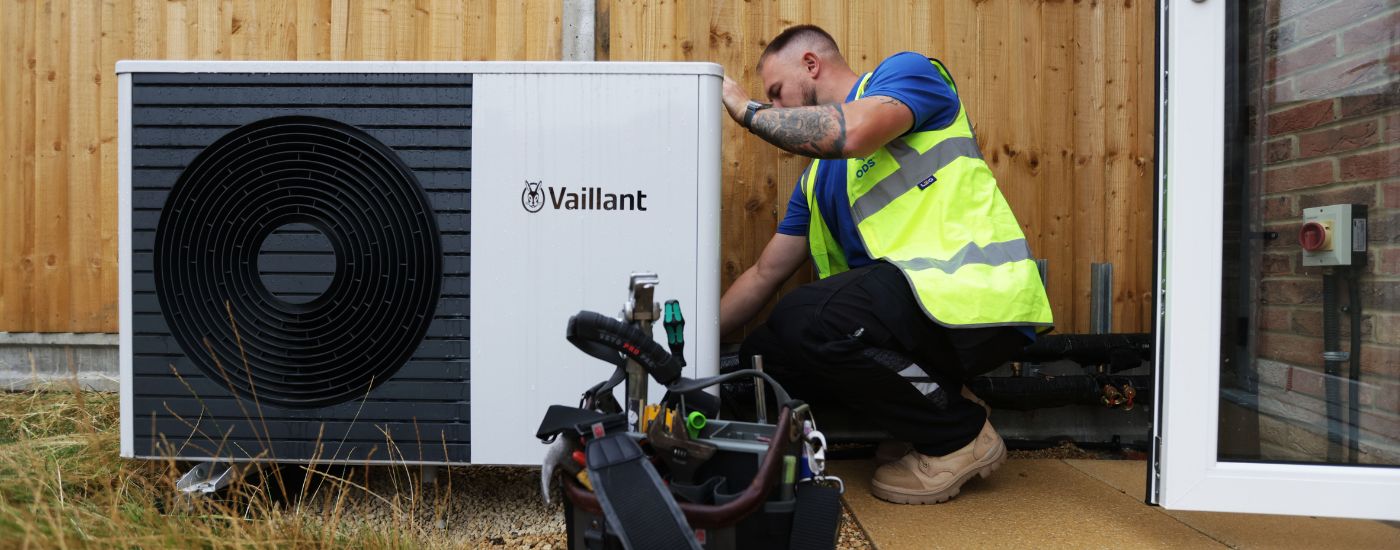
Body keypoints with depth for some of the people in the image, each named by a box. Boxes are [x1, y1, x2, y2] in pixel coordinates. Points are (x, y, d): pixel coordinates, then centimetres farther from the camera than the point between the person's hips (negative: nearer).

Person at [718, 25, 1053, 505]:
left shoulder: (907, 71, 2)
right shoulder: (817, 178, 22)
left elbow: (850, 133, -21)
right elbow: (764, 276, 22)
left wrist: (746, 109, -8)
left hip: (977, 295, -8)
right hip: (906, 303, 8)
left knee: (802, 319, -28)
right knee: (760, 356, 0)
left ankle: (959, 435, -6)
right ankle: (936, 409, 10)